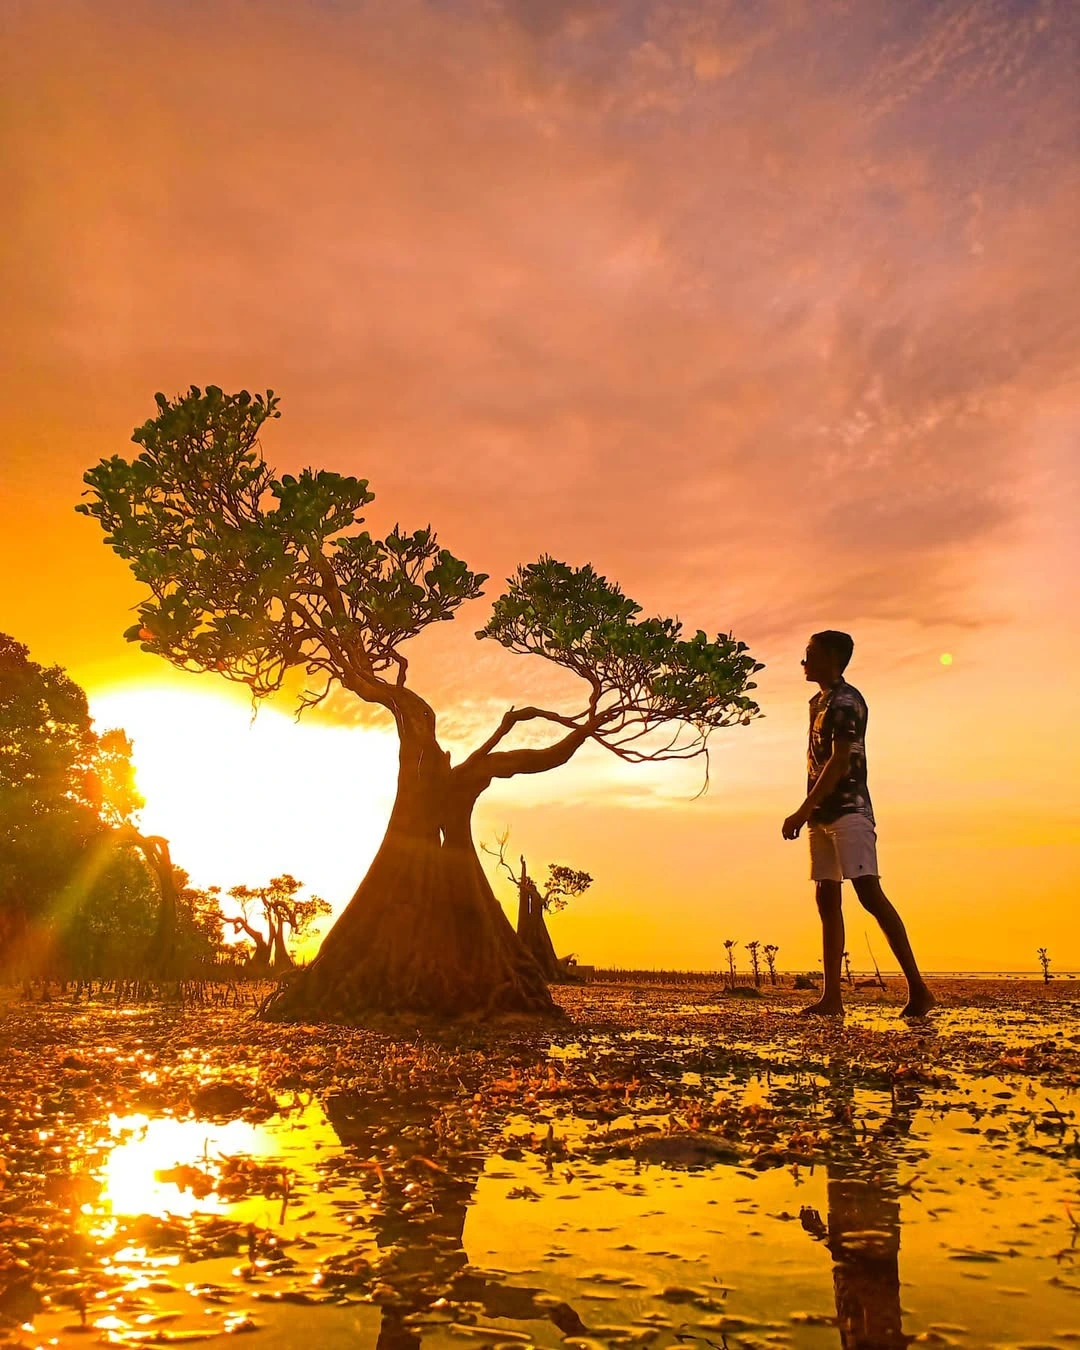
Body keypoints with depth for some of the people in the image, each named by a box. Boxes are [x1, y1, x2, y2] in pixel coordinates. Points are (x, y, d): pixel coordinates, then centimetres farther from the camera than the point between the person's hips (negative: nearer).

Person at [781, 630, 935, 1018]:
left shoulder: (845, 700, -9)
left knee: (870, 894, -14)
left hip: (848, 810, -9)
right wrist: (810, 813, 14)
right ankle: (831, 998, 7)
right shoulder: (819, 702, 19)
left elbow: (839, 762, -17)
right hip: (823, 814, 9)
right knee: (827, 899, 5)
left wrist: (802, 811, -21)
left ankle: (918, 988, -11)